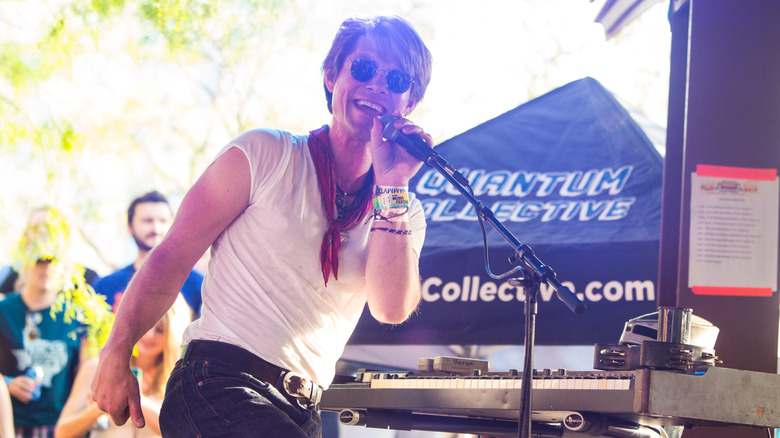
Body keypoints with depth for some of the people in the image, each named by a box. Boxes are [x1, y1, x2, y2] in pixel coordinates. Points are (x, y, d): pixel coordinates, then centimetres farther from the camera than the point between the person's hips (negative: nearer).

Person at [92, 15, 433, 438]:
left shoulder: (404, 211, 12)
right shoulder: (266, 154, 2)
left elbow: (391, 308, -6)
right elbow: (173, 256, 1)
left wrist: (392, 185, -8)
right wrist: (115, 356, -5)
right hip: (219, 383, -4)